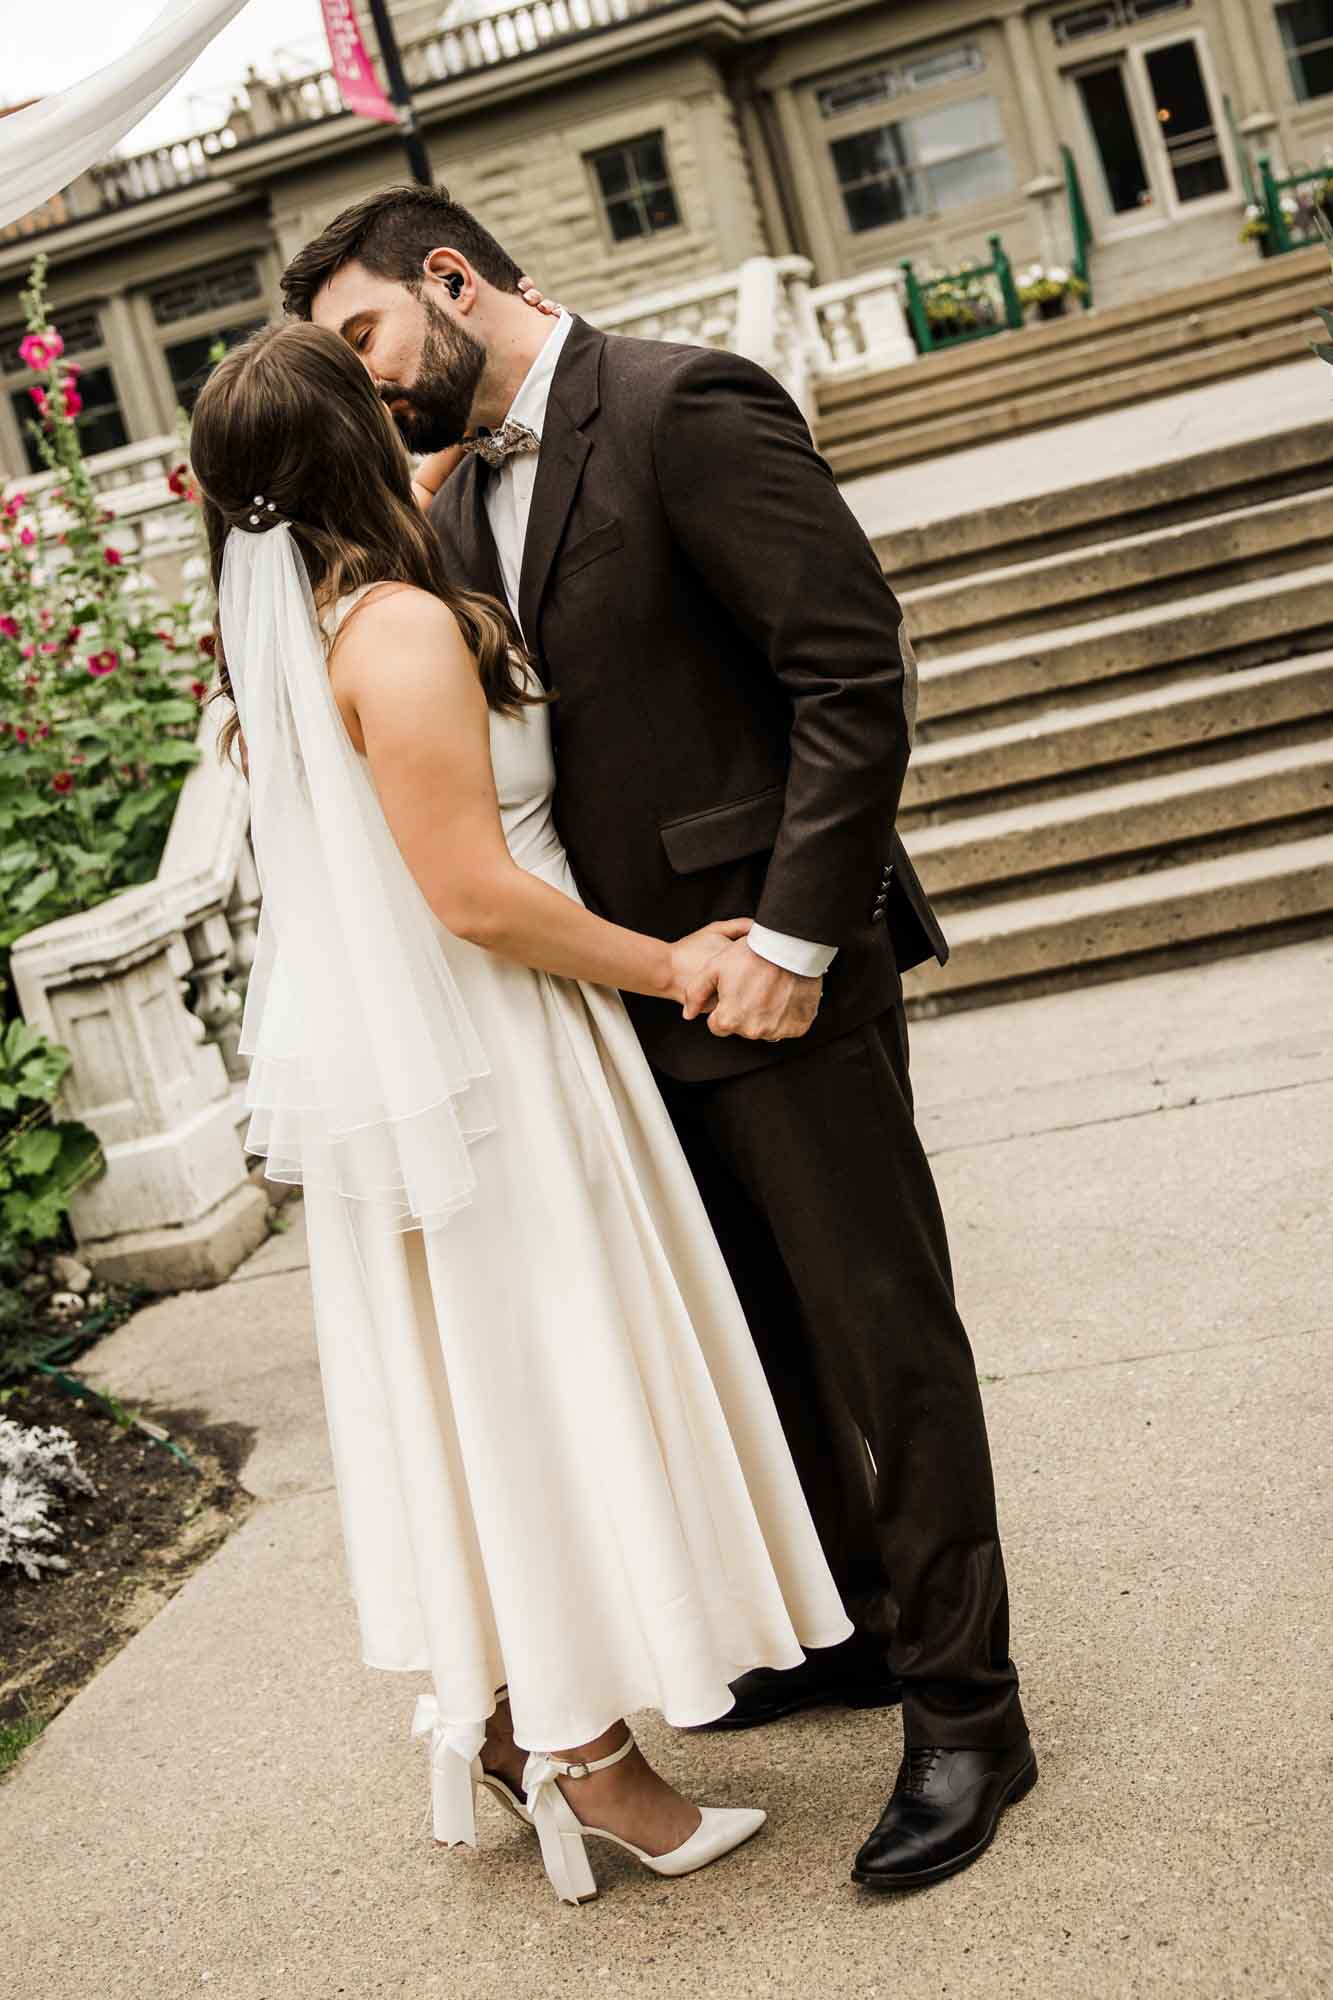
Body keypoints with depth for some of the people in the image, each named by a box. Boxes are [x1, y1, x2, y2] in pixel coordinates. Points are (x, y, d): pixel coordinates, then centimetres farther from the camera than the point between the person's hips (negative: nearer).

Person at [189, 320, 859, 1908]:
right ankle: (589, 1758, 14)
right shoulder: (402, 630, -20)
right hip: (482, 1064, -9)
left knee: (462, 1387, 18)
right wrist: (665, 965, -12)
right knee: (548, 1377, 2)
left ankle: (492, 1713, 31)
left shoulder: (277, 636, 6)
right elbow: (476, 894, -23)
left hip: (376, 1070, 9)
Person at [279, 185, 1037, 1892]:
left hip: (769, 970, -8)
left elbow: (859, 672, -18)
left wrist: (791, 938, -20)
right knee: (758, 1331, 19)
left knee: (880, 1332, 2)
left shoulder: (684, 409, -14)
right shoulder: (462, 495, 12)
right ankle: (853, 1627, 37)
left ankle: (965, 1708, 16)